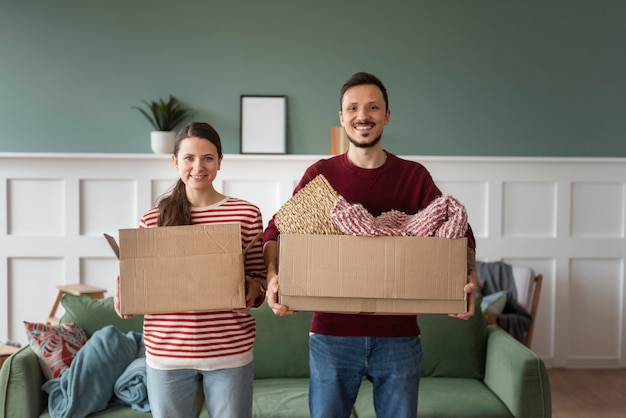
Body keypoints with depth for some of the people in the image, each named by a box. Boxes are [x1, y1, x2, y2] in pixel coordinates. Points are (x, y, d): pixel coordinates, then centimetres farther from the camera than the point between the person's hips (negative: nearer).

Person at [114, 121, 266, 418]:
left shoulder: (246, 214, -2)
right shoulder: (152, 220, 2)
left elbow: (259, 278, 4)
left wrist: (253, 290, -16)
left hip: (230, 351, -1)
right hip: (166, 353, 1)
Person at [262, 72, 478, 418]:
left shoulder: (414, 176, 2)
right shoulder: (321, 174, 1)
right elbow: (277, 228, 0)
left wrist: (469, 276, -19)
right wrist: (272, 274, -19)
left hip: (398, 335, 1)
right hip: (332, 334, 0)